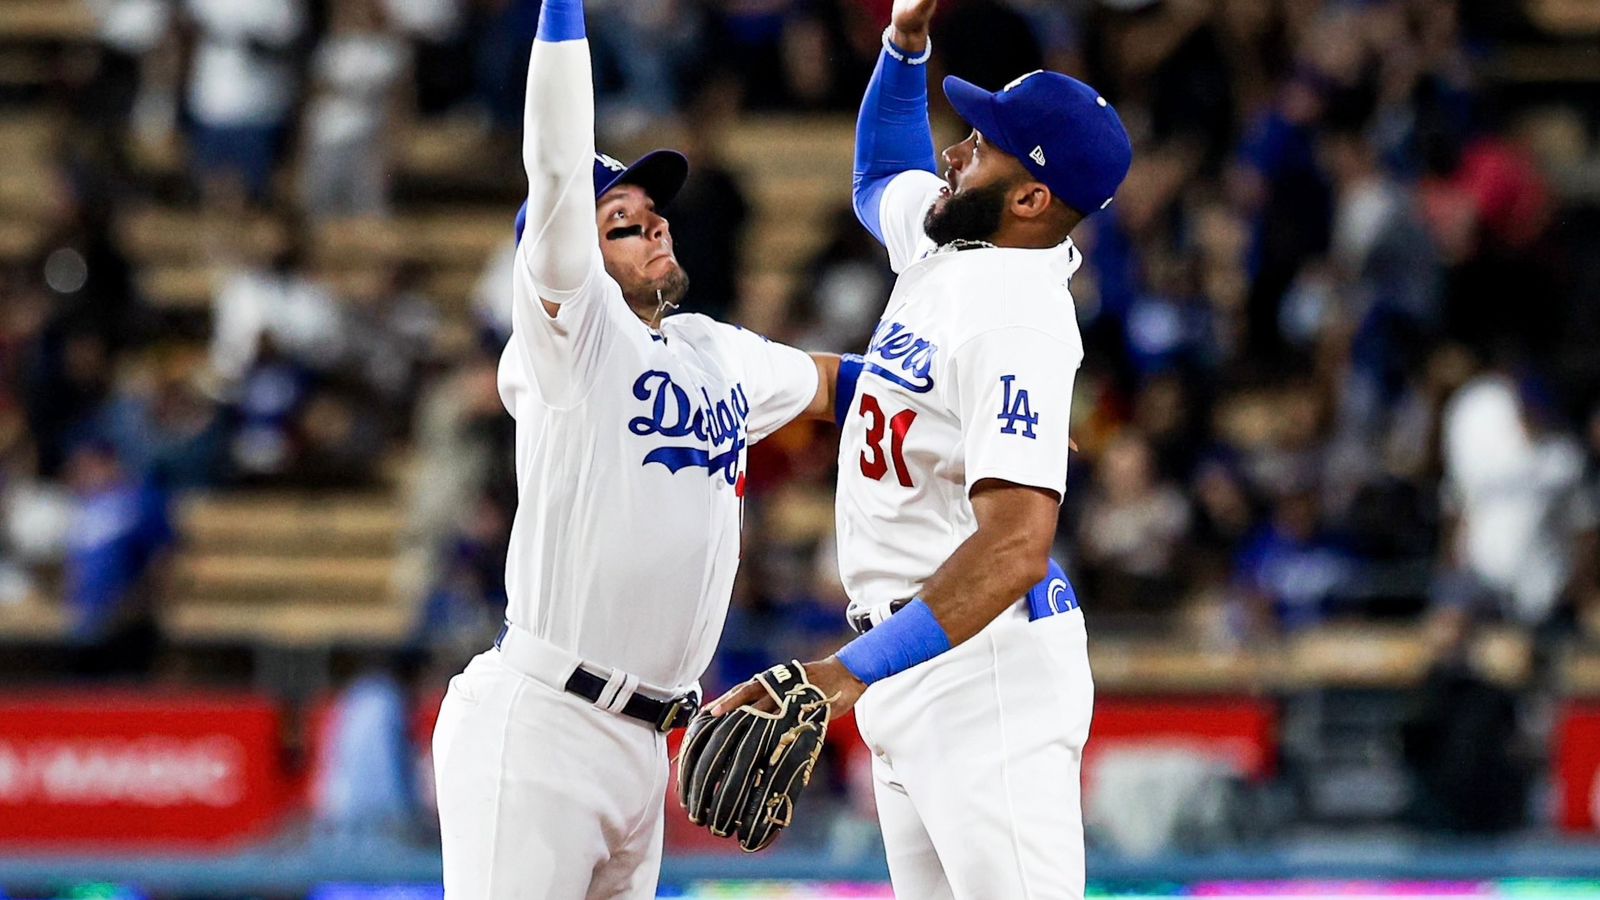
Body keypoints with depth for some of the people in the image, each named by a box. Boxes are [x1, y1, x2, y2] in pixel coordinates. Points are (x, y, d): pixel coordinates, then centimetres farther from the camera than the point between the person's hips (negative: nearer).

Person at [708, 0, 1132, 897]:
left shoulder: (1016, 318, -21)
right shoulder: (941, 241, 8)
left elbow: (1015, 547, -33)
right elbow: (882, 173, 36)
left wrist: (844, 676, -40)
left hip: (987, 656, -10)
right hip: (911, 670, 10)